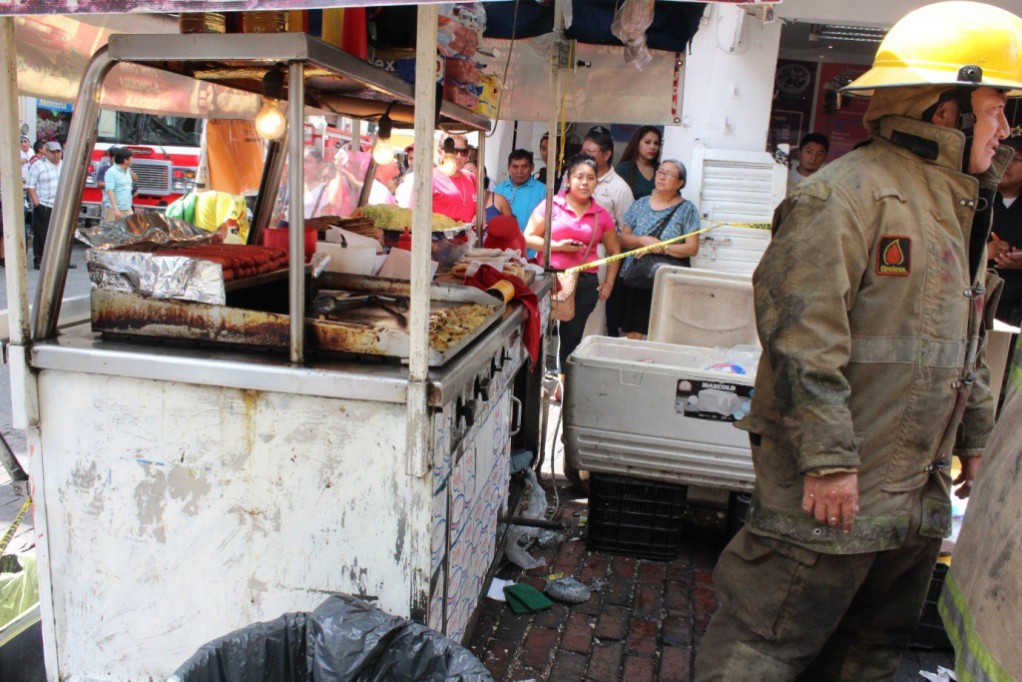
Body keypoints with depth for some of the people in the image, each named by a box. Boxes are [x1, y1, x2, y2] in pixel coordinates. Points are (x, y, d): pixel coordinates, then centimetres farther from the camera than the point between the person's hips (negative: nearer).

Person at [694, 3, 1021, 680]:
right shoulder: (849, 192, -15)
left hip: (918, 492, 10)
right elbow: (802, 333, -23)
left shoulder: (958, 208, 17)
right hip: (835, 488, -9)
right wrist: (829, 459, -23)